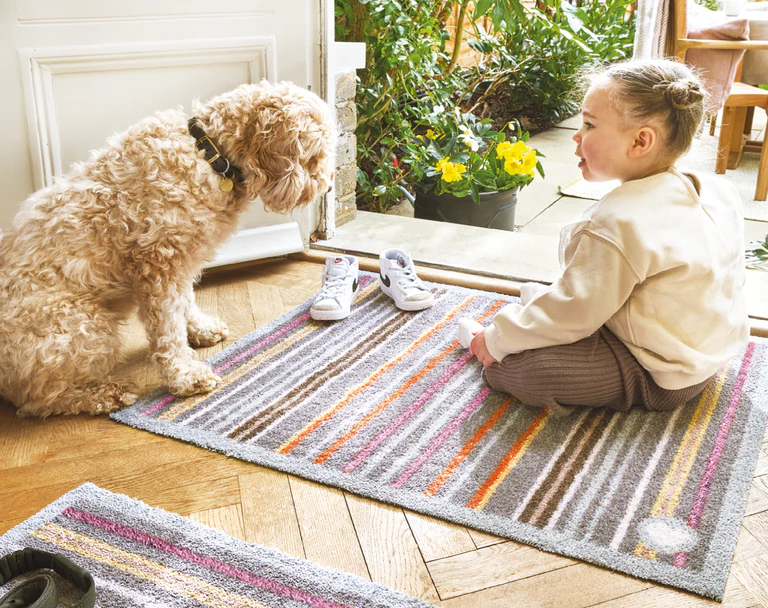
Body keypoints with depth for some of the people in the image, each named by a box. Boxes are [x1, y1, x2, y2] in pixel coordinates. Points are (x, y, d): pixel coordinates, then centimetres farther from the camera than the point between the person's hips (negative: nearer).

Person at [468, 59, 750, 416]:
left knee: (519, 367, -23)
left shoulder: (617, 224, -29)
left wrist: (499, 339, -11)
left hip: (659, 379, -10)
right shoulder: (720, 193, -2)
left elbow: (575, 312, -24)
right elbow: (734, 278, 11)